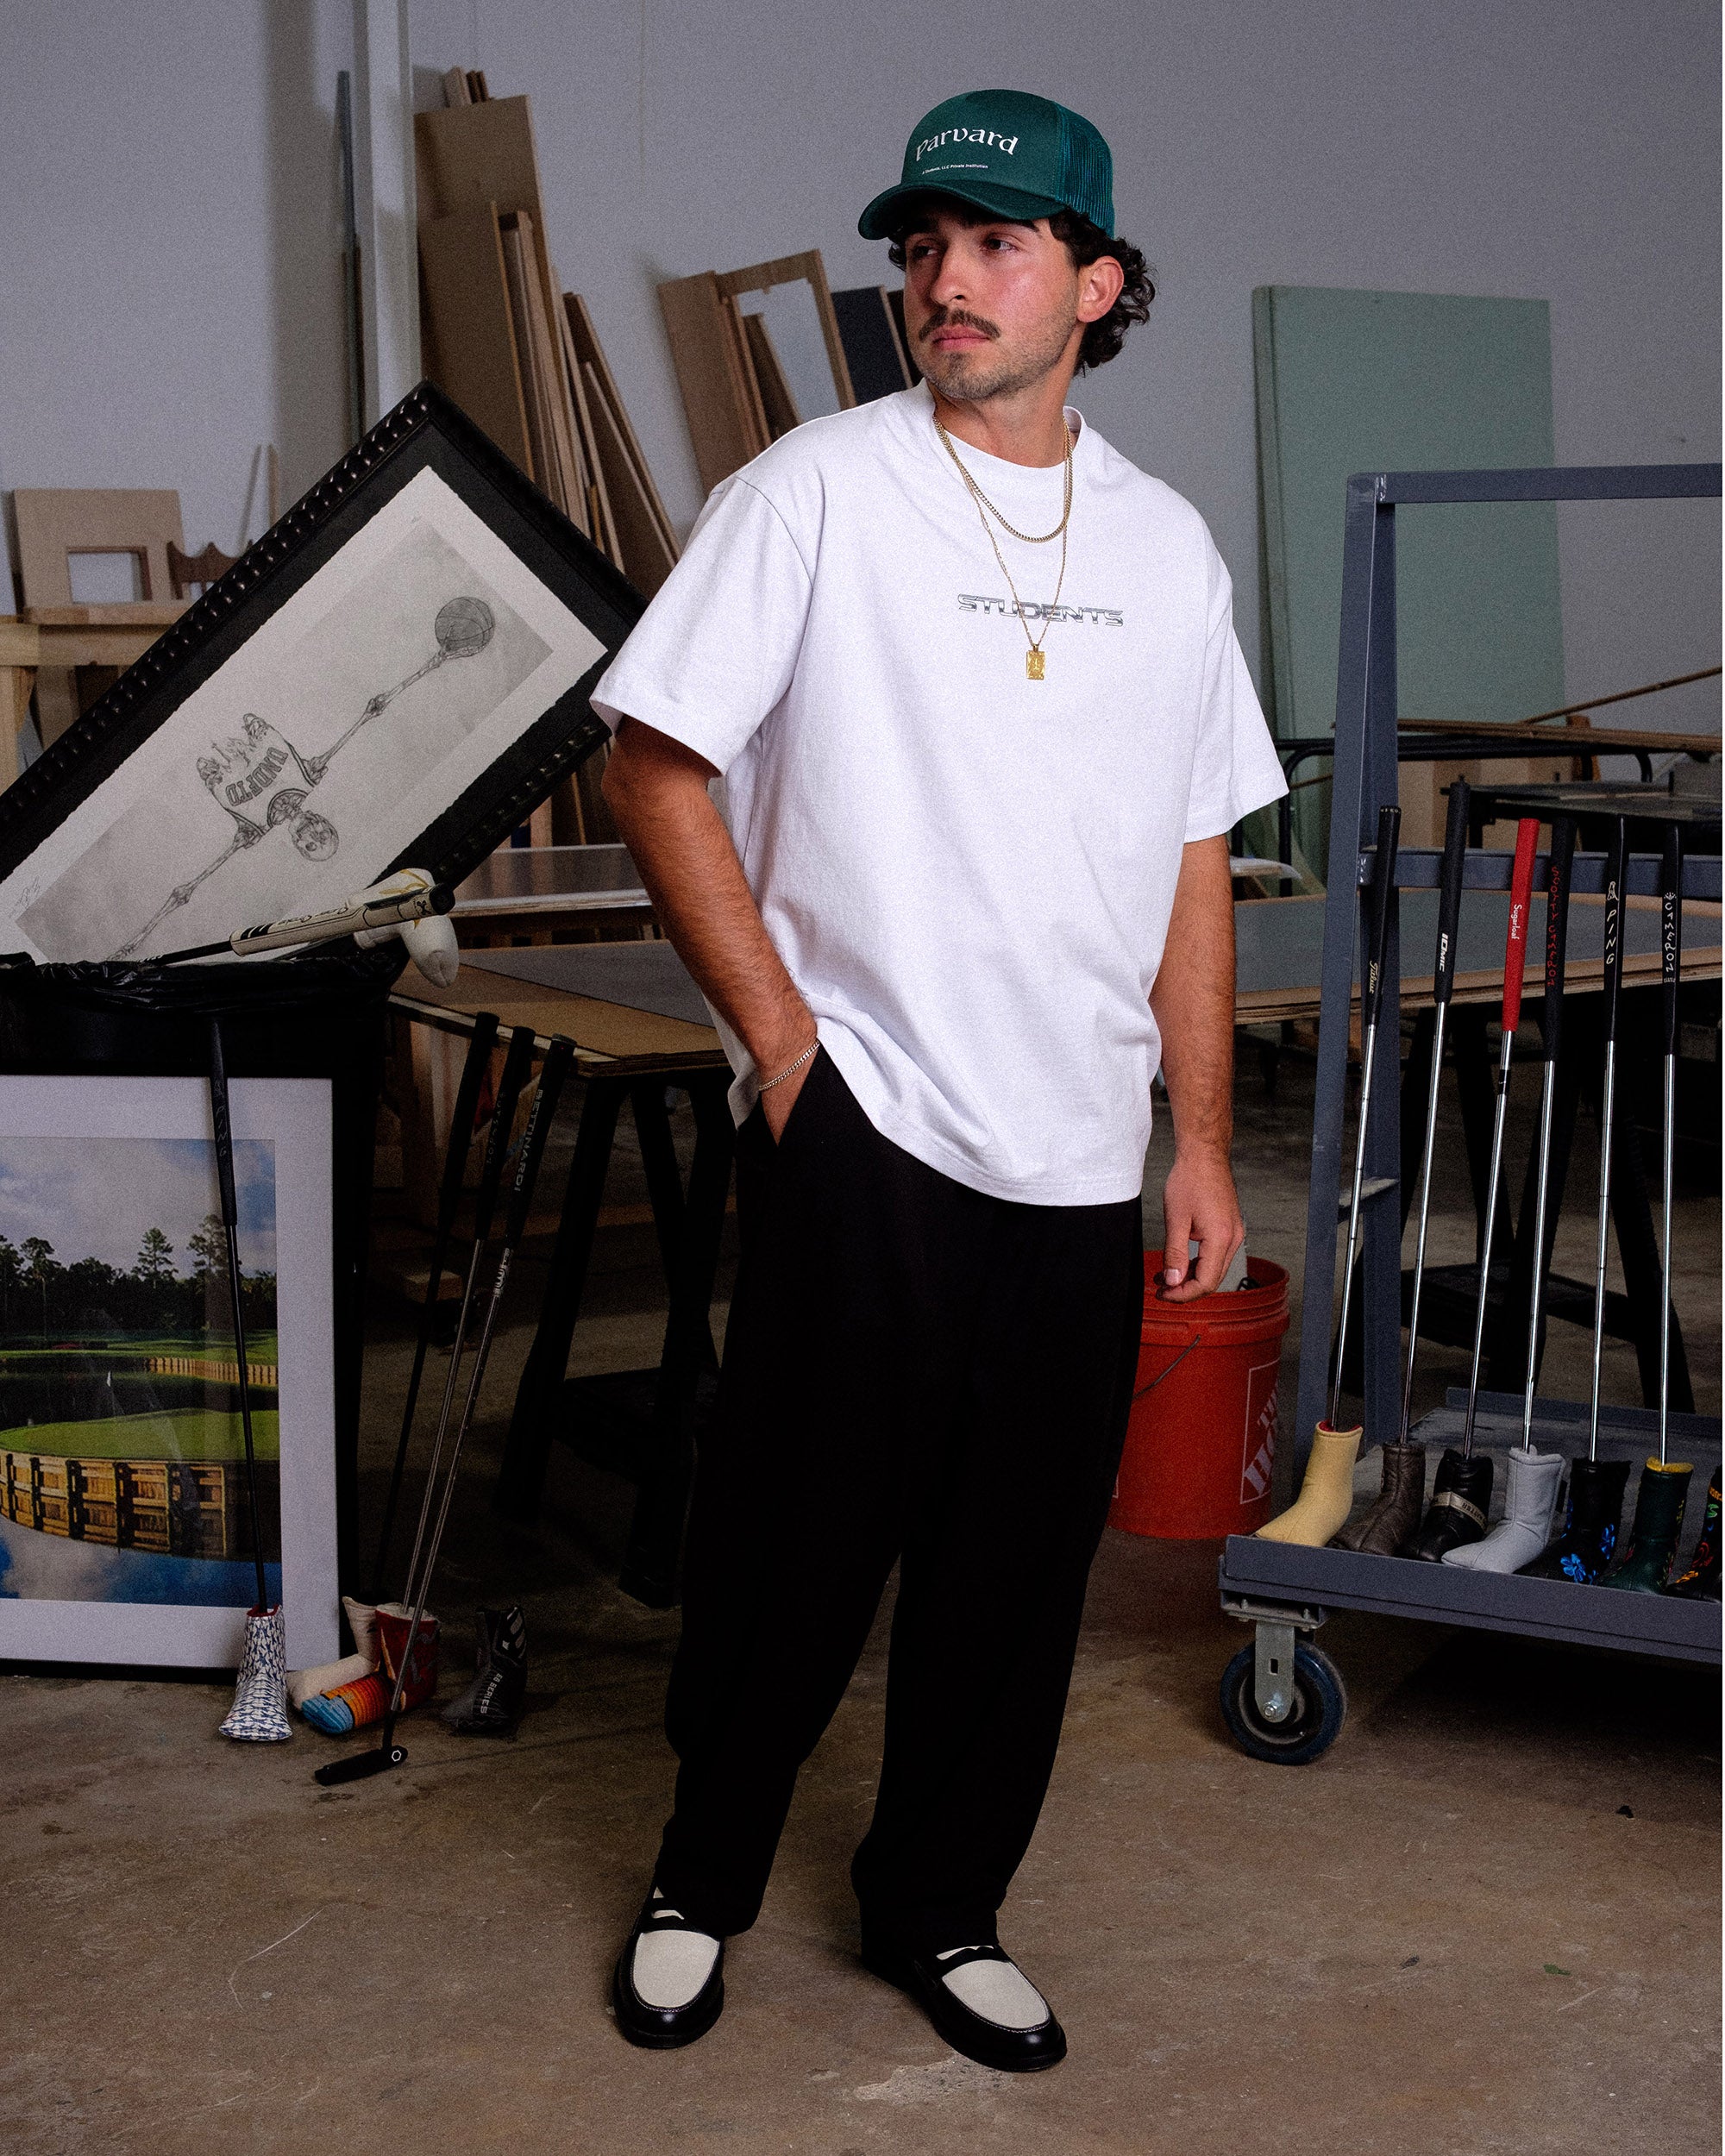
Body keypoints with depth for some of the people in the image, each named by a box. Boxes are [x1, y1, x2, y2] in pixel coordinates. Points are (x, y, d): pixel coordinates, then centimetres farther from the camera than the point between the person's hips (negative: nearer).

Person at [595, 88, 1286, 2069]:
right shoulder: (817, 492, -4)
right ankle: (701, 1879, 27)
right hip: (860, 1134, -4)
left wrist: (1203, 1143, 10)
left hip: (1078, 1162, 4)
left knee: (1016, 1574, 10)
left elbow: (1194, 863, 14)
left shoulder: (1167, 546, 10)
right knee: (795, 1542, 4)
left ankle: (939, 1912, 29)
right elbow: (656, 761, -5)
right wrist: (780, 1034, -9)